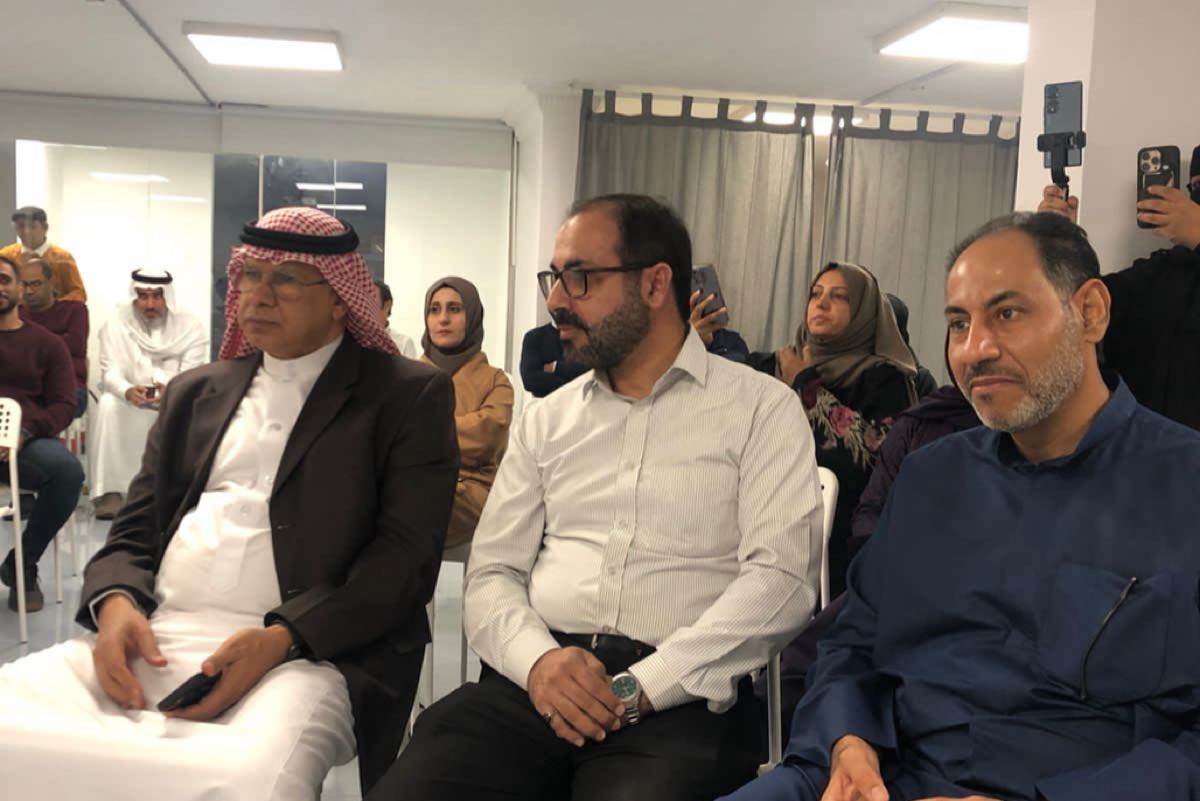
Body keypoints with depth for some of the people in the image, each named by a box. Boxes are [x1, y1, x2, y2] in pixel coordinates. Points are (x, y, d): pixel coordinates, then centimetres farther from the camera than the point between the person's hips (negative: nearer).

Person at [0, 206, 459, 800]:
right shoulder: (195, 392, 21)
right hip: (149, 638, 5)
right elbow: (134, 532, 18)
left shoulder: (409, 396, 4)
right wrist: (115, 603, -5)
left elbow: (407, 556, -6)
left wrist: (281, 639, -19)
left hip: (309, 652, -5)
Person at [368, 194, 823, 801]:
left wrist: (641, 689, -16)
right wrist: (538, 660, -10)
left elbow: (780, 577, -7)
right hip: (532, 681, 4)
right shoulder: (547, 419, 17)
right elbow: (492, 572, 12)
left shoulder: (762, 408, 3)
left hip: (679, 698, -3)